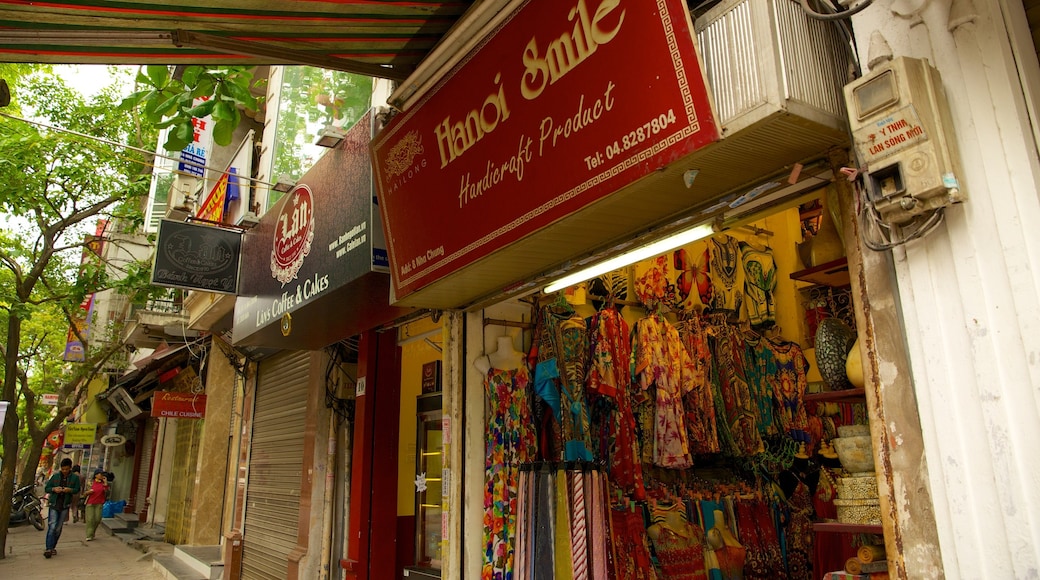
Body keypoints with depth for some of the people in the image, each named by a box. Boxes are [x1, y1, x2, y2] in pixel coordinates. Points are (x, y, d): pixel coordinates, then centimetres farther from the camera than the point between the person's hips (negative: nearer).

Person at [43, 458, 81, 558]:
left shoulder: (75, 478, 3)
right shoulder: (55, 476, 5)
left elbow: (77, 490, 2)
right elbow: (46, 488, 8)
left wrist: (70, 490, -19)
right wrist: (54, 489, -14)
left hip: (65, 506, 1)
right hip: (54, 504, -1)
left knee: (58, 528, 8)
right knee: (52, 526, -10)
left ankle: (52, 547, 20)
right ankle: (48, 549, -12)